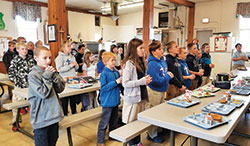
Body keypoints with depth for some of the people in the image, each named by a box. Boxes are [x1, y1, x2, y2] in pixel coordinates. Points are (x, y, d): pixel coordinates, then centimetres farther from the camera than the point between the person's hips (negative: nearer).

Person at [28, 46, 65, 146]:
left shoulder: (50, 71, 4)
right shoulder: (33, 75, -14)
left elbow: (61, 88, -2)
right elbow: (43, 93, -20)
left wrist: (54, 75, -13)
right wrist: (47, 76, -17)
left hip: (54, 114, 6)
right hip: (41, 118, -6)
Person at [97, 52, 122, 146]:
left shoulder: (116, 72, 5)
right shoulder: (104, 73, -15)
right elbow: (103, 87, -21)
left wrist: (121, 81, -6)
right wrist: (115, 82, -24)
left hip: (115, 100, 7)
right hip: (107, 101, -7)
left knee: (114, 120, 20)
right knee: (104, 121, 2)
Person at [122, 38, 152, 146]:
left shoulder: (141, 62, 9)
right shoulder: (129, 63, -17)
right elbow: (125, 83, -20)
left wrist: (146, 80, 6)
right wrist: (142, 81, -21)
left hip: (142, 96, 8)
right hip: (133, 97, -8)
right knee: (132, 123, 7)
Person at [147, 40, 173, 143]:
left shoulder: (162, 60, 4)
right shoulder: (152, 64, -24)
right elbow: (156, 80, -30)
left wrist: (168, 74, -2)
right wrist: (168, 77, -20)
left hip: (162, 90, 9)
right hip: (155, 91, -9)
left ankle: (158, 130, 40)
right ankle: (152, 135, 22)